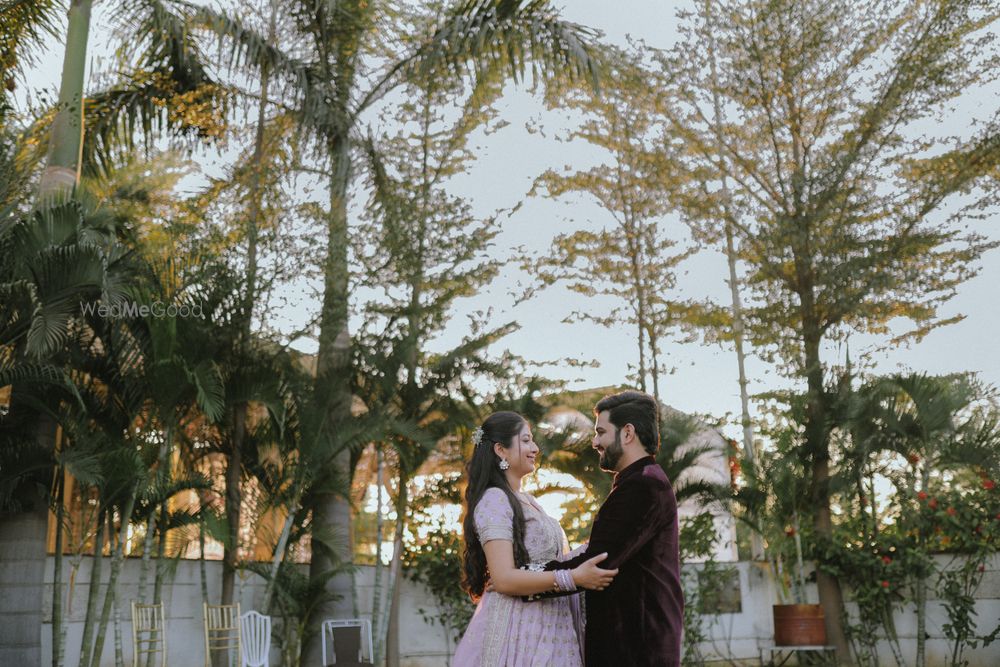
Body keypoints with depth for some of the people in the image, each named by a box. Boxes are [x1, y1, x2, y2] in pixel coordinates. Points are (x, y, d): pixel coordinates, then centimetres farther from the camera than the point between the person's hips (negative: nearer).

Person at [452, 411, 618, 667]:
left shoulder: (527, 500, 14)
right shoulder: (494, 500, -13)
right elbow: (504, 578, -22)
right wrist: (573, 577, -27)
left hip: (549, 627, 8)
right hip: (519, 629, -8)